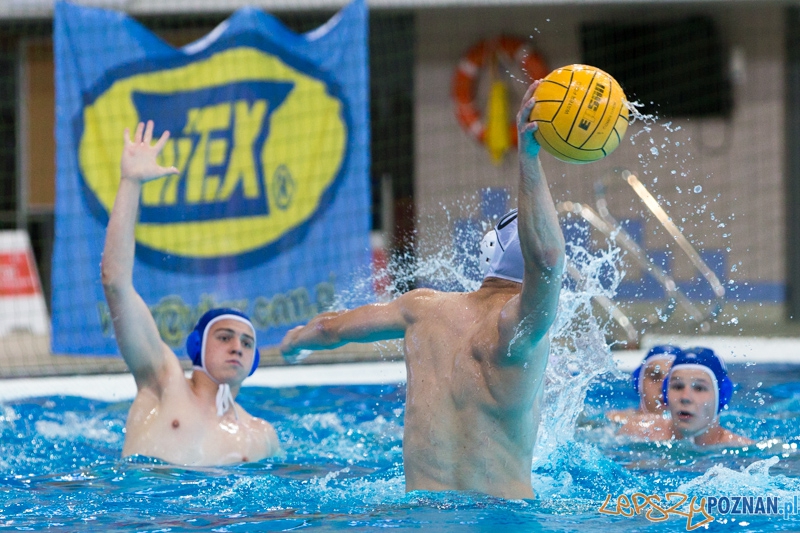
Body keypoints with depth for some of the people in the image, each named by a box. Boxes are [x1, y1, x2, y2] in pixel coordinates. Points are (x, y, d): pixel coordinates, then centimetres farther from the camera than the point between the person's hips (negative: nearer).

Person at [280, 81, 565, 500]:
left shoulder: (425, 307, 9)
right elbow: (547, 259, -29)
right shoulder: (516, 324, -9)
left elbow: (330, 328, 22)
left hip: (421, 504, 6)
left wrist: (297, 338, 44)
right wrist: (528, 159, -29)